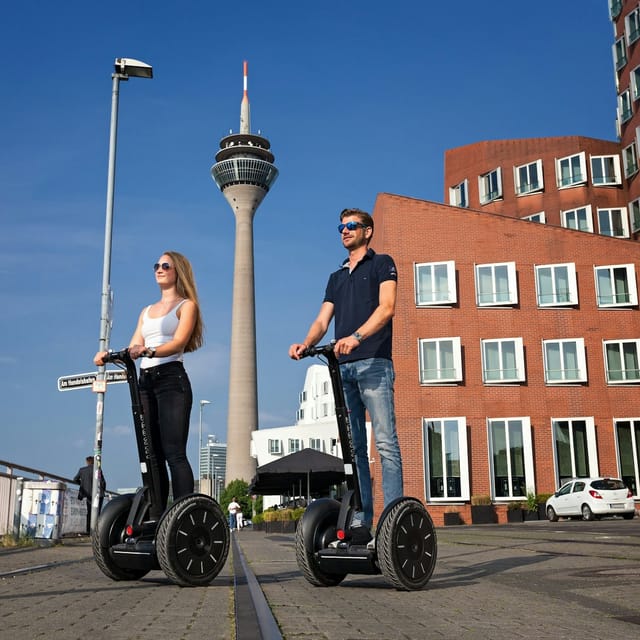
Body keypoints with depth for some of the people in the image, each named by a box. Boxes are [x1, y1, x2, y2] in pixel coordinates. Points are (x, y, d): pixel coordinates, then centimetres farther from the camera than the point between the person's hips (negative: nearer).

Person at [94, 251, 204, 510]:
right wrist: (109, 355, -6)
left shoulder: (186, 305, 7)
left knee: (174, 453, -16)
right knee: (152, 456, 3)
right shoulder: (147, 311, 25)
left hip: (171, 379, -6)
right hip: (145, 381, 6)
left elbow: (178, 342, -10)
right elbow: (133, 348, 15)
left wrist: (150, 351, -29)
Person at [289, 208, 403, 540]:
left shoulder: (382, 263, 8)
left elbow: (387, 307, -9)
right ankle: (360, 522, 7)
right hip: (343, 367, 6)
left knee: (385, 444, -10)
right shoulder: (336, 277, 25)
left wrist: (356, 337, -25)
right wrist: (306, 344, -8)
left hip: (373, 363, -6)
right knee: (353, 448, 4)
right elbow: (322, 320, 15)